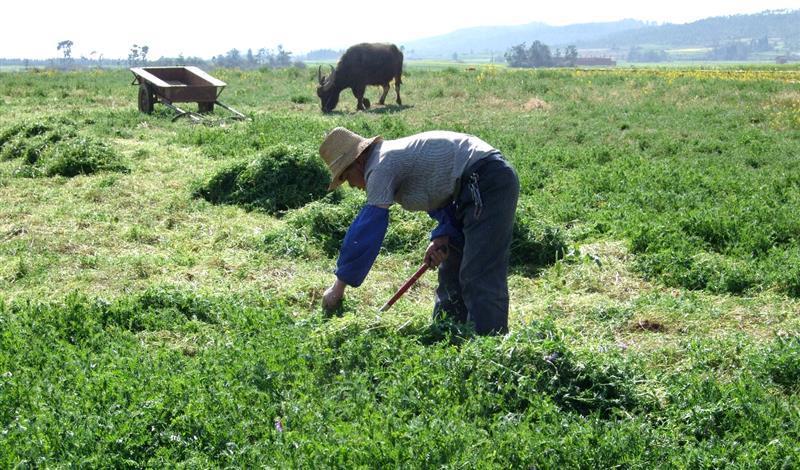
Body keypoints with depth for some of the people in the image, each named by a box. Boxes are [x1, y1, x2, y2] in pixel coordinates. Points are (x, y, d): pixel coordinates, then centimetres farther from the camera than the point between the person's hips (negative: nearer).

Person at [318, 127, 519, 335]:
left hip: (489, 182, -11)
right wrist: (442, 236, 3)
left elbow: (367, 229, -14)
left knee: (481, 279, -14)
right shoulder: (396, 157, 18)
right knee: (451, 273, 15)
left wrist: (339, 285, -8)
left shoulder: (381, 166, -12)